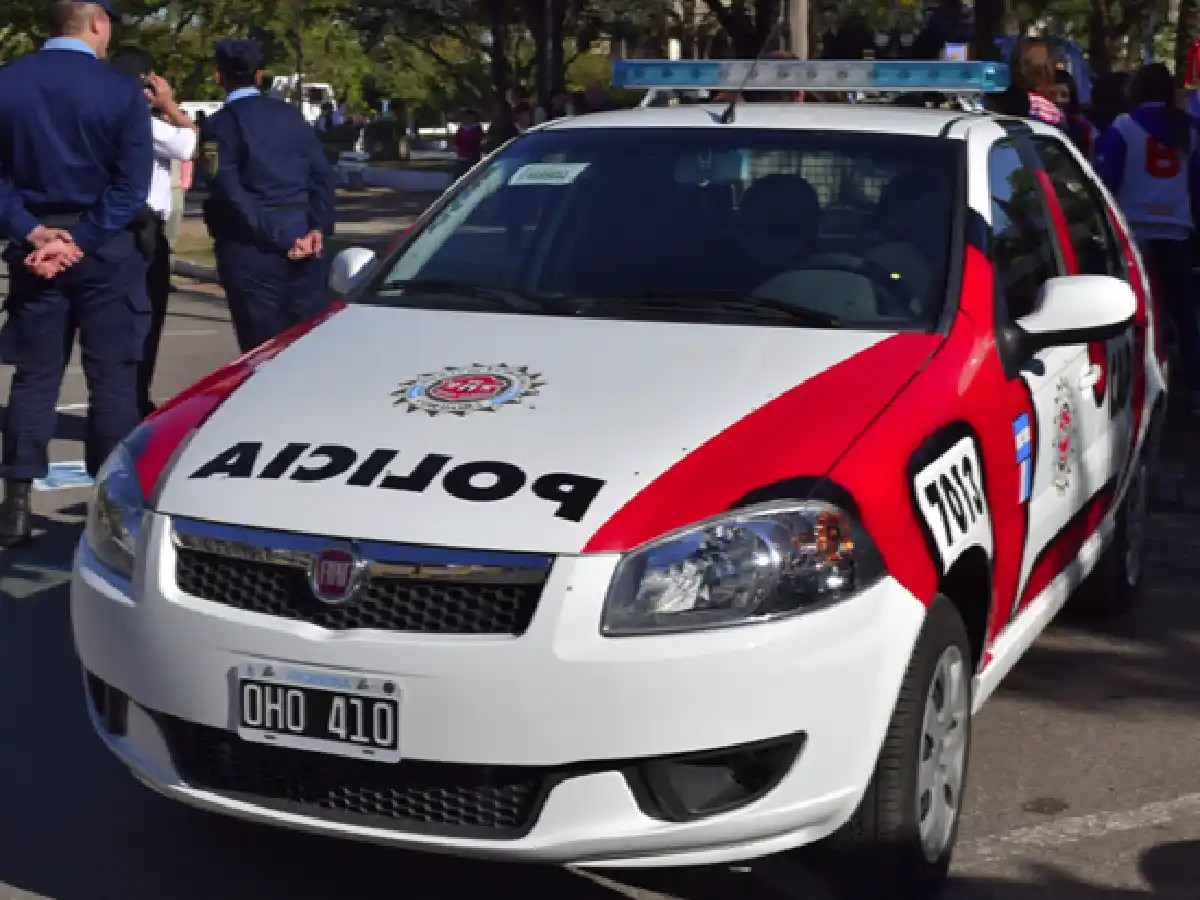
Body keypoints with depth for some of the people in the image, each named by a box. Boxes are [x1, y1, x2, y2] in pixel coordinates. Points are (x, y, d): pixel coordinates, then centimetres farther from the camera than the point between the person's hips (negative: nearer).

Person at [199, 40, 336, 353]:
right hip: (304, 240, 4)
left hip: (251, 249, -4)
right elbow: (322, 175, 7)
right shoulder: (291, 115, 13)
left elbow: (229, 191, -11)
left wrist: (278, 238, -12)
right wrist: (318, 228, 0)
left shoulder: (219, 125, -2)